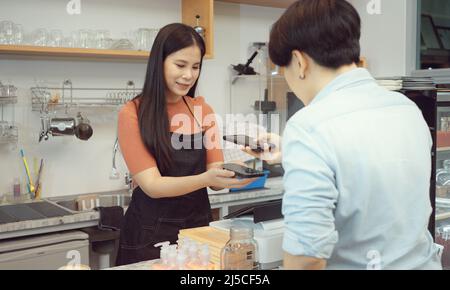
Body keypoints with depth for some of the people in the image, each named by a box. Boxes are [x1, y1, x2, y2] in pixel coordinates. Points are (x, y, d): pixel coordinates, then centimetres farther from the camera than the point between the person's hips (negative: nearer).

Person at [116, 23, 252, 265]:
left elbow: (214, 177, 1)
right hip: (150, 232, -4)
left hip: (198, 226, 5)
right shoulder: (132, 114, -10)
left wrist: (231, 173, -21)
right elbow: (152, 185, -17)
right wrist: (205, 178, -32)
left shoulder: (202, 110, 4)